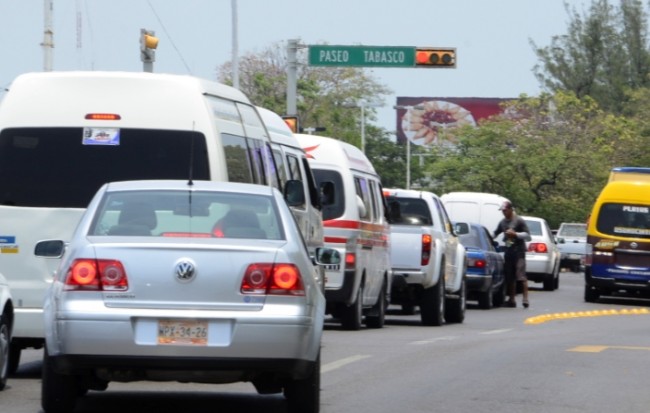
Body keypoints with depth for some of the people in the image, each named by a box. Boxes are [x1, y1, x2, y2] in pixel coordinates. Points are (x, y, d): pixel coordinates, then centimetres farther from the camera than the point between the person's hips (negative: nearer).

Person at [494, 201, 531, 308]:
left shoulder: (519, 221, -4)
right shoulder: (503, 222, 15)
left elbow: (528, 236, -5)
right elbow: (495, 234, 31)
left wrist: (515, 234, -15)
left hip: (518, 252, -6)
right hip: (508, 251, 6)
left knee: (521, 275, -14)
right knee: (510, 277, 6)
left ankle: (525, 299, -18)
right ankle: (511, 300, 12)